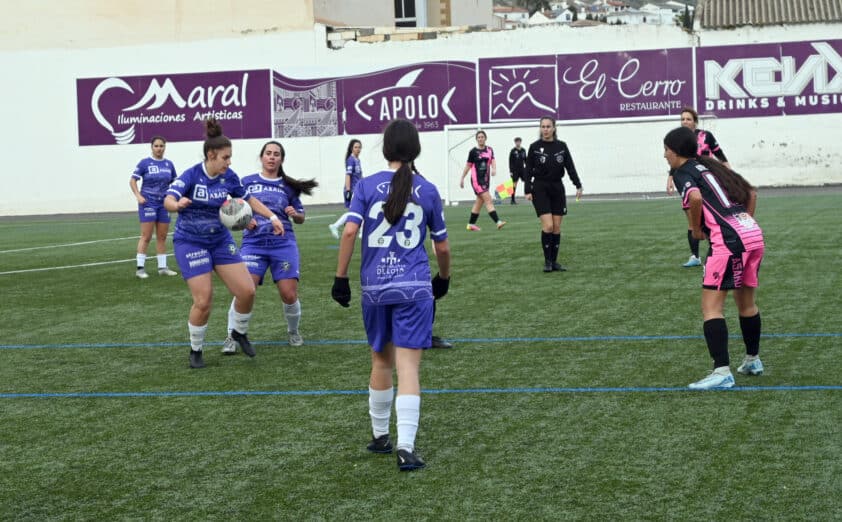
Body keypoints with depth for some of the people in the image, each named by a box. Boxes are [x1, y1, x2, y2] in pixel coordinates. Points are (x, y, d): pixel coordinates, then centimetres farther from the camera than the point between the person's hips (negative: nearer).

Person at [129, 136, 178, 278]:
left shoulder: (169, 164, 7)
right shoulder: (144, 163, -4)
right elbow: (132, 180, -4)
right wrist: (138, 196, -16)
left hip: (164, 203, 4)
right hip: (148, 202, -4)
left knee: (162, 237, 7)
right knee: (146, 236, -7)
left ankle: (162, 267, 14)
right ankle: (140, 268, -3)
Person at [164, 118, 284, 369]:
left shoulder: (229, 177, -4)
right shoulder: (191, 176, -18)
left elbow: (249, 199, 13)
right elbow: (168, 200, -33)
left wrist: (272, 217, 5)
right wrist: (178, 203, -56)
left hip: (220, 240, 5)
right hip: (190, 242, -5)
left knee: (246, 291, -4)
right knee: (203, 301, -12)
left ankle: (239, 332, 24)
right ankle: (195, 351, 11)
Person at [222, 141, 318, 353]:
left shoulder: (288, 186, 10)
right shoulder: (247, 182, 8)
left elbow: (301, 218, 17)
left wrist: (295, 214, -5)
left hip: (283, 244, 1)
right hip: (253, 244, -1)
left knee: (289, 295, -5)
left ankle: (293, 332, 23)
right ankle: (232, 337, -1)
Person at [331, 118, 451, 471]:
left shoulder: (367, 186, 0)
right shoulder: (427, 191, 3)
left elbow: (349, 231, -11)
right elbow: (442, 246, 9)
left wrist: (340, 277, -3)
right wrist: (444, 277, 27)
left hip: (375, 287, 2)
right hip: (414, 288, -1)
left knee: (381, 362, 19)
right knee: (408, 366, -4)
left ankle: (379, 436, 32)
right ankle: (405, 448, -14)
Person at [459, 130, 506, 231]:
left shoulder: (489, 150, 8)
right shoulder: (473, 151, -4)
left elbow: (493, 161, -5)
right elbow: (468, 166, 3)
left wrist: (494, 169, -26)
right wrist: (462, 179, 8)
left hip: (486, 179, 6)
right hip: (476, 180, -6)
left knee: (479, 202, 12)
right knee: (488, 200, -15)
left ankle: (471, 224, 22)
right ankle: (497, 222, -24)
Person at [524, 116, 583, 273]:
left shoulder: (562, 146, 4)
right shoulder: (534, 147, -3)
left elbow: (570, 167, 2)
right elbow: (528, 170, -2)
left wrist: (578, 186, -8)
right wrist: (527, 191, -9)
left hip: (557, 189, 3)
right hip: (540, 189, -3)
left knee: (557, 227, 3)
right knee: (548, 226, -13)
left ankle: (554, 261, 12)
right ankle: (547, 261, -1)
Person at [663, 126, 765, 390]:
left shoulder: (683, 172, 1)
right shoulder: (710, 166, 23)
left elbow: (695, 197, -21)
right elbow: (751, 192, 27)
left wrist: (696, 229, -5)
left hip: (728, 240, -8)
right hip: (753, 233, 8)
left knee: (711, 307, -7)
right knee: (746, 302, 24)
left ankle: (722, 372, -16)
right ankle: (753, 360, 39)